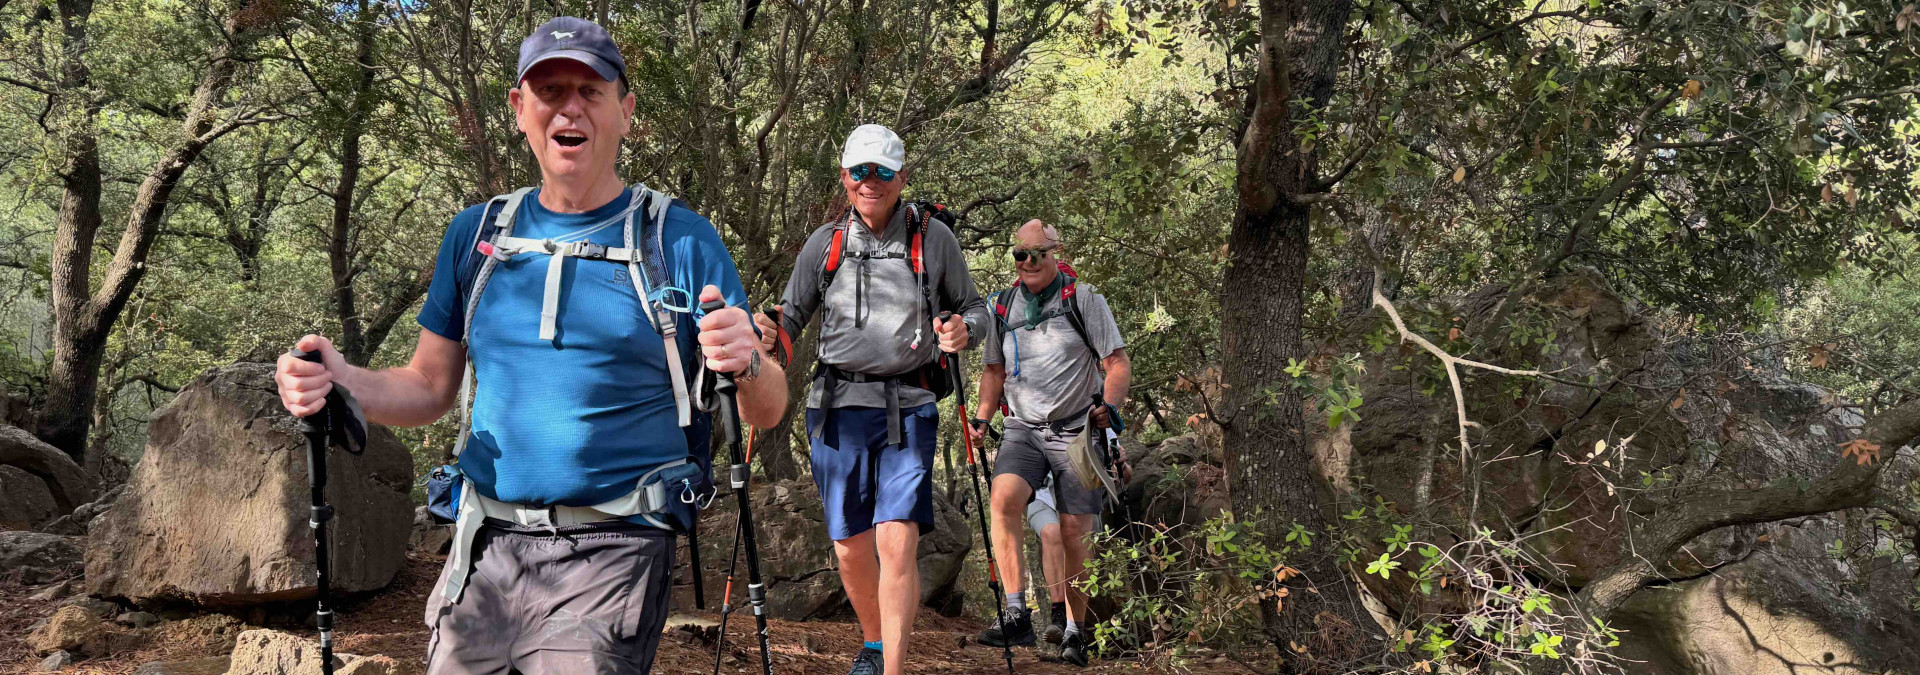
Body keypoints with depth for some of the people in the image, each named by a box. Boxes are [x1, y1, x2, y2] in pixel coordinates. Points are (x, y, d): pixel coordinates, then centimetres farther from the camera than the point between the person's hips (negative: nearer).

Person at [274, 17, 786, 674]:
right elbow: (428, 389, 14)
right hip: (485, 551, 4)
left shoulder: (681, 240, -2)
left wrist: (746, 363, -25)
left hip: (610, 554, -4)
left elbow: (767, 411, -3)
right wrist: (341, 381, -6)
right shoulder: (475, 234, 11)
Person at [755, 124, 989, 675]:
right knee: (851, 548, 9)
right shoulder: (824, 243, 6)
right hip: (839, 405, 2)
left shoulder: (933, 237, 1)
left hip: (908, 407, -2)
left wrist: (964, 330, -14)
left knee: (897, 541, -15)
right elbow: (792, 318, 13)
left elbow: (974, 307, 10)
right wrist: (765, 335, -10)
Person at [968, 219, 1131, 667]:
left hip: (1078, 431, -2)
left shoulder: (1085, 299, -1)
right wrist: (982, 418, 8)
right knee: (1003, 497, -26)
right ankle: (1017, 616, -24)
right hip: (1023, 430, 2)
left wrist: (1109, 406, -19)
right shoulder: (1002, 306, 10)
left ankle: (1075, 633, 16)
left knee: (1074, 534, -2)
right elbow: (995, 369, 21)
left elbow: (1118, 362, -1)